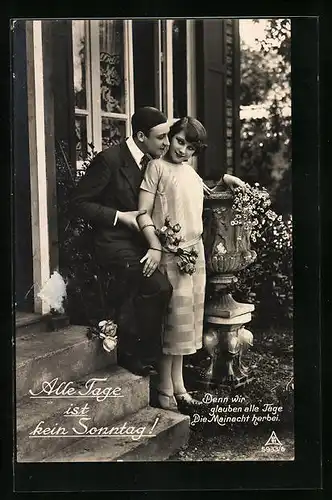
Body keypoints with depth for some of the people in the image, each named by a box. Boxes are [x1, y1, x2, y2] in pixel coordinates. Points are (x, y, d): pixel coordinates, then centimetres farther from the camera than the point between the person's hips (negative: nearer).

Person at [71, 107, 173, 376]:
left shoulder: (151, 161, 9)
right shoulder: (109, 159, -14)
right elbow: (80, 202, -12)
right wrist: (121, 216, -18)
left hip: (138, 240, 8)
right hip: (113, 241, -8)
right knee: (159, 286, -26)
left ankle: (129, 353, 25)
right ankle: (142, 355, -9)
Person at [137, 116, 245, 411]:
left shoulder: (190, 171, 16)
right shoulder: (157, 166, -5)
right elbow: (143, 213, -11)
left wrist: (227, 179, 19)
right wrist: (155, 247, -22)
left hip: (195, 251, 7)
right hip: (170, 252, -7)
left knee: (187, 319, 9)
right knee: (174, 317, -6)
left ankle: (178, 387, 18)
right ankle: (166, 390, 5)